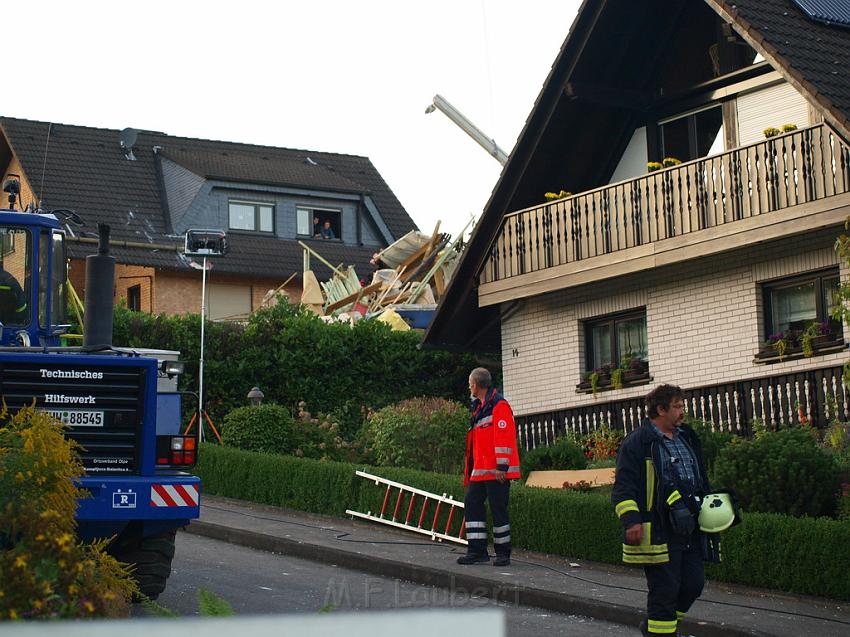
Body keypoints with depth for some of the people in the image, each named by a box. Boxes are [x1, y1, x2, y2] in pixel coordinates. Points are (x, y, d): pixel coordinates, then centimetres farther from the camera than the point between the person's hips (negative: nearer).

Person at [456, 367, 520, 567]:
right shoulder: (478, 409, 20)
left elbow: (504, 438, -17)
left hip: (496, 472, -9)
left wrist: (502, 466, -22)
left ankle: (503, 553, 4)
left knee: (498, 509, -4)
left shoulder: (499, 406, -10)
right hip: (480, 471, 9)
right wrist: (469, 471, 23)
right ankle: (477, 550, 8)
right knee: (472, 504, 4)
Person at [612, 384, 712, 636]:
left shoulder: (687, 439, 18)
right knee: (665, 589, -4)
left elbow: (700, 480, 30)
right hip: (658, 532, -8)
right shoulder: (638, 442, -6)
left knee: (693, 583, 10)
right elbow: (623, 486, -11)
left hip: (688, 529, 8)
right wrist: (631, 521, -22)